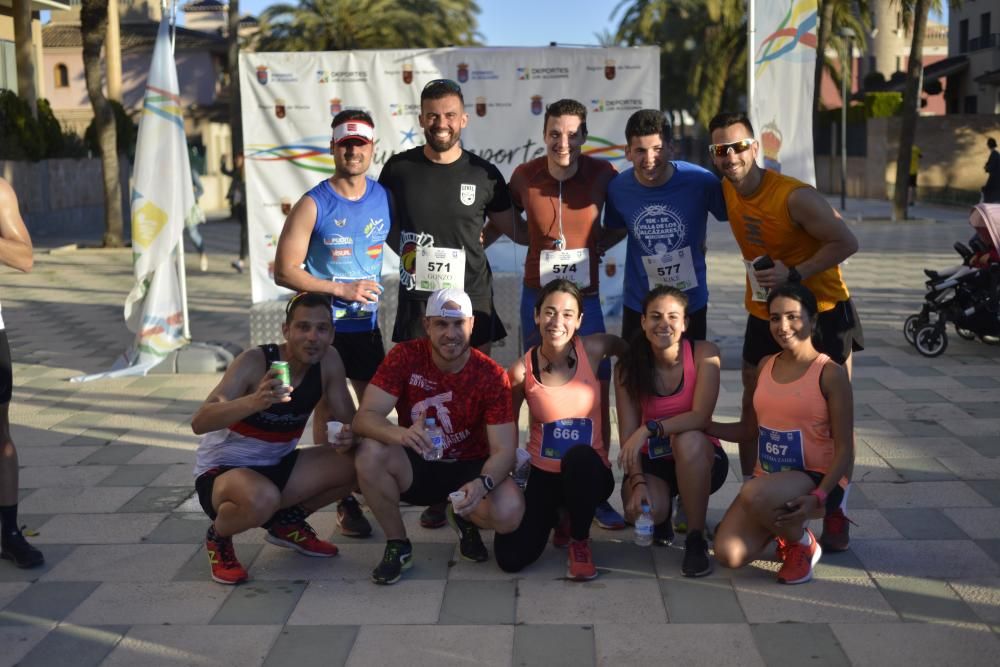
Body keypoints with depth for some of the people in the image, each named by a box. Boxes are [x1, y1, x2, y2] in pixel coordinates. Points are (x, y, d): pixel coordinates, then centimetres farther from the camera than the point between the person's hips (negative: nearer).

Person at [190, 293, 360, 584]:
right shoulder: (255, 362, -24)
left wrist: (349, 437, -28)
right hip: (222, 470, -6)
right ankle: (218, 537, -2)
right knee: (262, 498, -39)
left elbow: (349, 420, -2)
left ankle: (288, 522, 13)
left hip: (277, 465, 6)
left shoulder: (329, 360, -9)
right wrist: (255, 400, -52)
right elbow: (199, 422, -34)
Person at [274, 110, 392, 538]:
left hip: (367, 324, 4)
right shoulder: (313, 205, -12)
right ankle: (343, 500, 15)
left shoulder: (385, 197, 0)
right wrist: (342, 289, -17)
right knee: (328, 411, 6)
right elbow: (284, 271, -13)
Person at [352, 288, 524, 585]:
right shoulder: (405, 357, -14)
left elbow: (503, 450, -19)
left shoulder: (491, 375, -16)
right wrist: (401, 434, -46)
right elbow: (365, 416, -23)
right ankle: (397, 544, -7)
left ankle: (464, 518, 9)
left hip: (469, 468, -1)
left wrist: (482, 484, -42)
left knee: (509, 512, -31)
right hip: (415, 466, 1)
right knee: (370, 452, -31)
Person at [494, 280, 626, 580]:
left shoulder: (593, 350, -10)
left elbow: (627, 349, 14)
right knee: (511, 558, -17)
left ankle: (580, 541, -7)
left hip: (588, 473, -1)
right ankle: (557, 518, 20)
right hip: (542, 475, 1)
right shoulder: (522, 370, -11)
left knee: (580, 456, -39)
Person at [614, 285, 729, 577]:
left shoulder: (704, 354, -15)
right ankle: (662, 517, 10)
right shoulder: (628, 367, -10)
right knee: (643, 509, -31)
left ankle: (696, 539, -21)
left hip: (699, 458, -1)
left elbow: (701, 416, -25)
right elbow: (628, 434, -12)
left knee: (688, 439, -37)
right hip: (653, 461, 1)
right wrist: (637, 482, -26)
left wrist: (650, 429, -37)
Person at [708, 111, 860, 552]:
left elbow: (847, 243, -20)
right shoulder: (727, 191, -4)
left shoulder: (795, 196, -23)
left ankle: (836, 513, 13)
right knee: (753, 408, 7)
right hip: (764, 314, 6)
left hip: (823, 311, -5)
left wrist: (795, 274, -26)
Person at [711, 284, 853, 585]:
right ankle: (782, 525, 17)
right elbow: (748, 429, 16)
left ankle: (803, 543, -5)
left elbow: (844, 449, -11)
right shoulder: (765, 366, 7)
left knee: (754, 494, -37)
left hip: (815, 478, -5)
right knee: (729, 555, -16)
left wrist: (818, 497, -24)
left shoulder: (830, 373, -11)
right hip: (767, 478, 5)